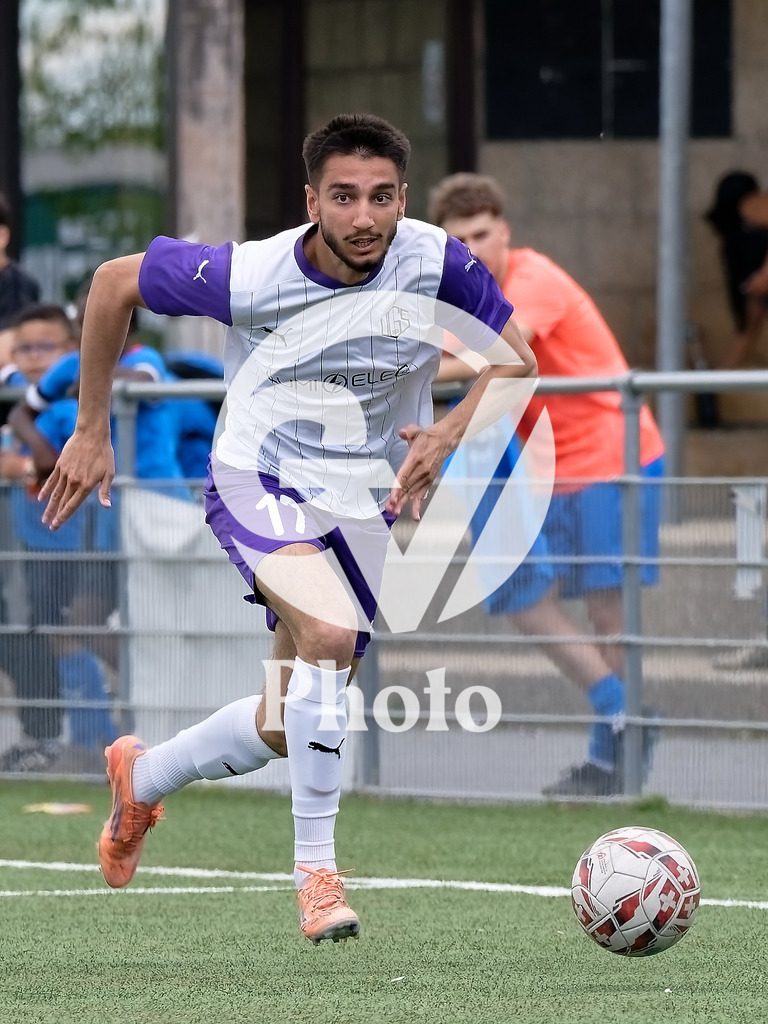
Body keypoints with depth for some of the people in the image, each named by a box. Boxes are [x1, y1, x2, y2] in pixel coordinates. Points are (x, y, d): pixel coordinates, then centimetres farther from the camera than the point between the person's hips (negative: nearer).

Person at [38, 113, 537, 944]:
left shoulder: (434, 262, -16)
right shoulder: (247, 276, -21)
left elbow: (515, 361, -2)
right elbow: (114, 283, -5)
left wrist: (449, 433, -21)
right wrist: (90, 432, -1)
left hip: (363, 503, 4)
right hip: (257, 480, -4)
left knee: (286, 730, 8)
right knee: (329, 632, -33)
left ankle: (141, 777, 39)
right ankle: (315, 869, -21)